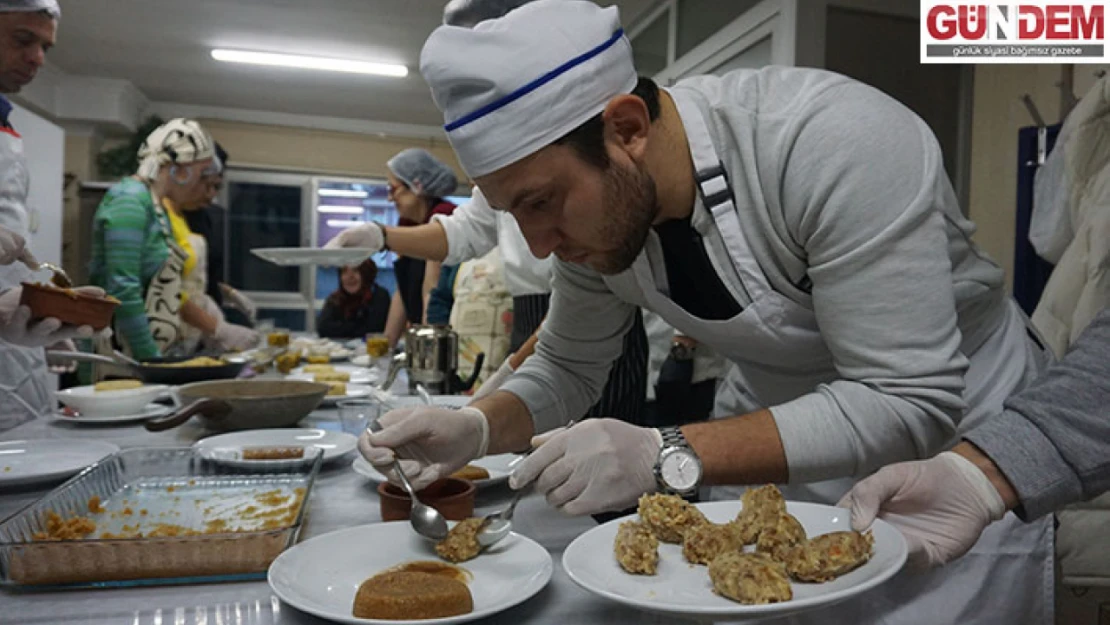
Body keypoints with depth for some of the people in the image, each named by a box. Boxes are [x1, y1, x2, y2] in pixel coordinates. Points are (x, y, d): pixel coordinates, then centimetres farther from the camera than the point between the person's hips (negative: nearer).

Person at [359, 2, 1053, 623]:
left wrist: (669, 457, -39)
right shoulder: (593, 202, -13)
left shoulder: (834, 142, -33)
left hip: (956, 443, -4)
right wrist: (476, 426, -21)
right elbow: (568, 369, -1)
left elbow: (908, 402, -31)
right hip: (790, 447, 5)